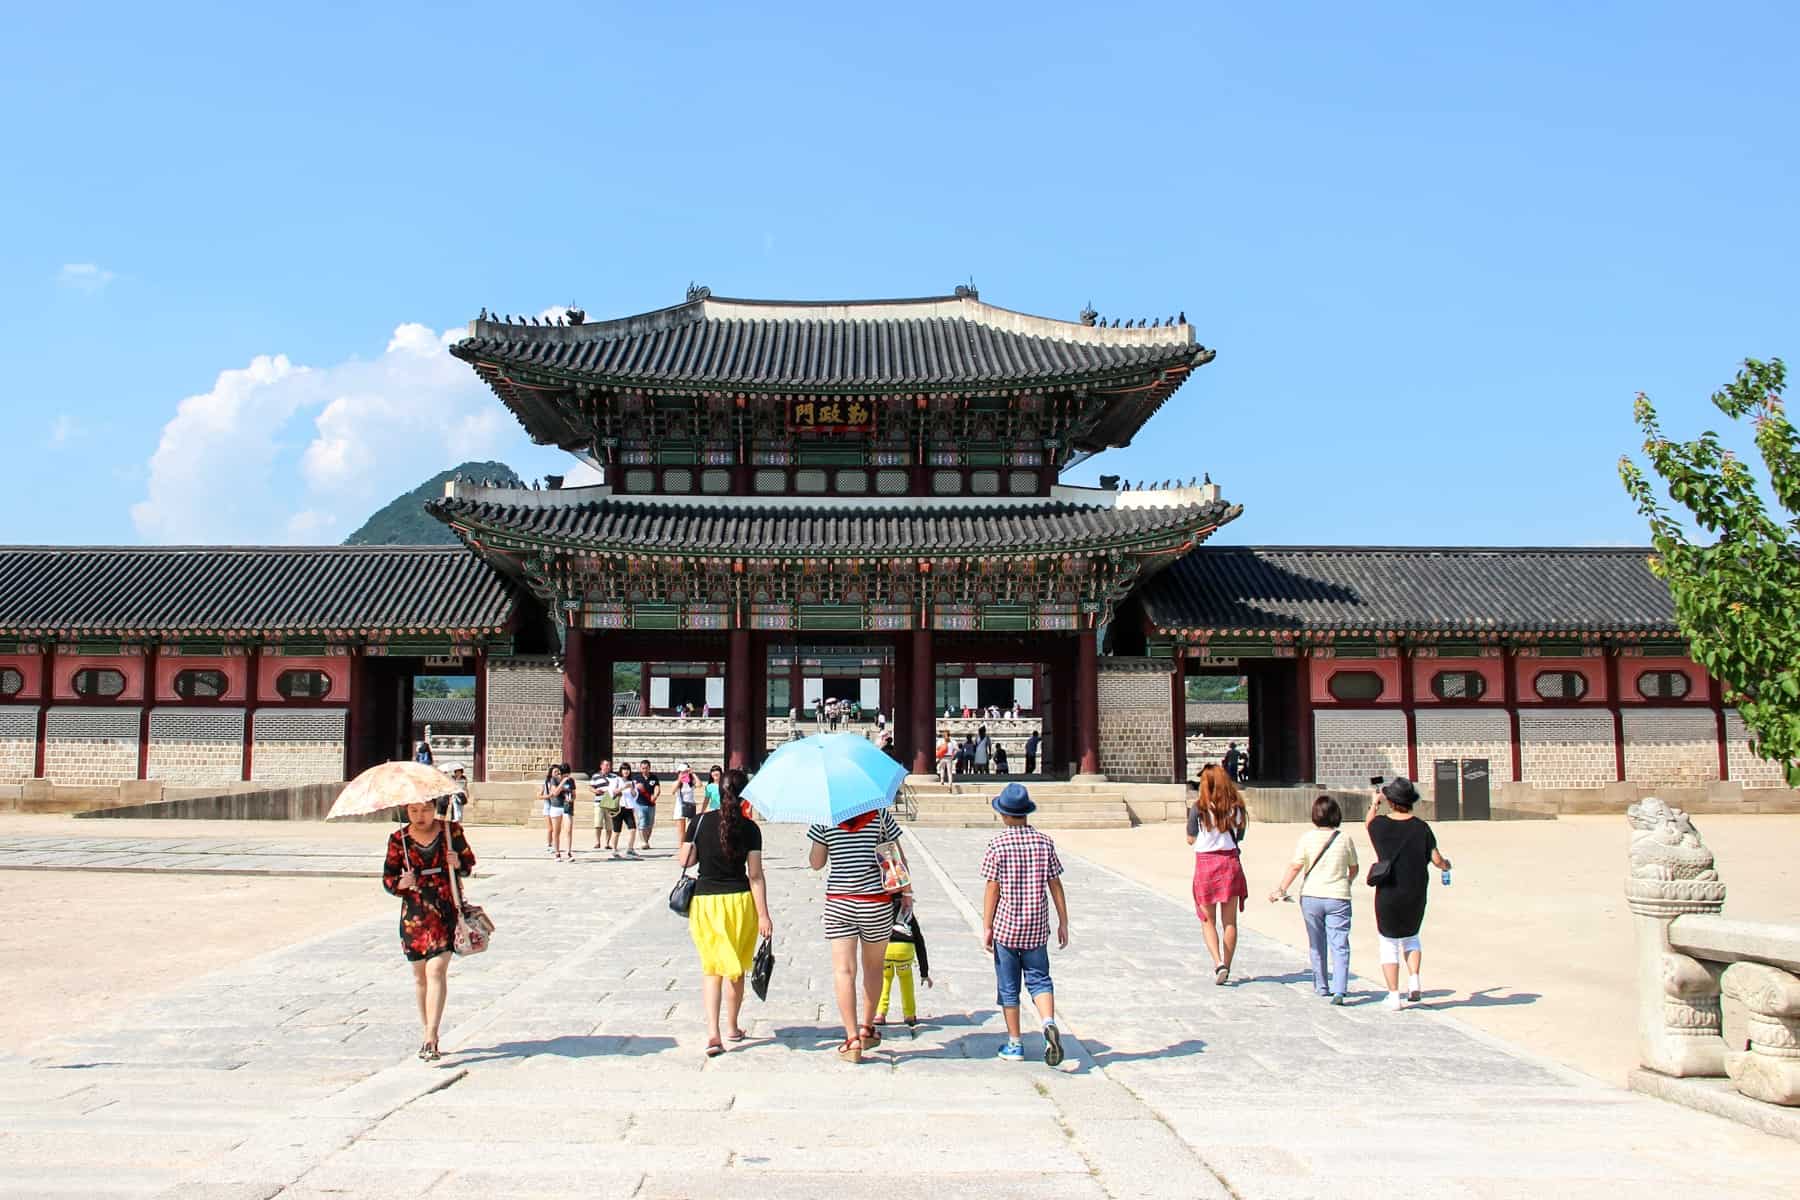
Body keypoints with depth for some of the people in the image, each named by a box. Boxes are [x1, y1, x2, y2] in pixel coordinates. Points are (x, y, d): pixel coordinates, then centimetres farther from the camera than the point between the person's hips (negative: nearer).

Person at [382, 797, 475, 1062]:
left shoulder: (452, 831, 0)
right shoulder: (398, 839, 2)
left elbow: (469, 862, 10)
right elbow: (387, 879, 5)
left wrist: (458, 864, -13)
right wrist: (400, 883, -17)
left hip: (446, 911, -2)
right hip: (414, 913, 2)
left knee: (436, 971, -13)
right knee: (420, 975, 10)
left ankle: (430, 1039, -16)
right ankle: (426, 1031, 24)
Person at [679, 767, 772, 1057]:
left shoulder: (699, 822, -5)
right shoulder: (749, 828, -7)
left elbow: (686, 861, 2)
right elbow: (755, 875, -9)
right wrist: (763, 915, -7)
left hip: (704, 900, 1)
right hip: (740, 901, 0)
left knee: (710, 968, 10)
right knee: (736, 968, 17)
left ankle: (712, 1032, -5)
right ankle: (732, 1027, 31)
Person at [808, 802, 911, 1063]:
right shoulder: (881, 814, -4)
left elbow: (816, 863, 1)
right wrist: (906, 890, 13)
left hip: (838, 903, -1)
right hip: (877, 902, 1)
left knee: (844, 971, 1)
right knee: (873, 968, 18)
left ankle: (852, 1039, -5)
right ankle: (867, 1029, 30)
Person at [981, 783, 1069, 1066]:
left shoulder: (998, 844, -10)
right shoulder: (1044, 842, -1)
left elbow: (992, 889, -9)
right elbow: (1056, 886, 2)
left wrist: (986, 928, -3)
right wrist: (1063, 922, 10)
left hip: (1006, 926, -2)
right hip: (1037, 926, 2)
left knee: (1008, 986, 9)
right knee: (1039, 979, 12)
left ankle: (1015, 1044, 16)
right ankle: (1049, 1023, -14)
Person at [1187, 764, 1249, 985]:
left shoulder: (1199, 808, -10)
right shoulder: (1235, 808, -1)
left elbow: (1191, 840, -3)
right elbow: (1240, 836, 6)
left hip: (1205, 863, -2)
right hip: (1231, 861, 2)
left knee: (1208, 921, 8)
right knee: (1229, 921, 11)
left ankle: (1218, 963, -10)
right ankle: (1226, 967, 15)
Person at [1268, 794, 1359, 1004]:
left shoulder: (1307, 838, -5)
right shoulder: (1345, 839, 0)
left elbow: (1295, 866, -11)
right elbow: (1354, 869, 12)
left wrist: (1280, 889, -6)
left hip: (1311, 896, 1)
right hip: (1338, 898, -1)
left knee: (1317, 945, 16)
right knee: (1339, 945, -3)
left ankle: (1321, 986, 27)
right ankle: (1339, 990, -17)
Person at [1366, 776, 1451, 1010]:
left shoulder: (1380, 824, -7)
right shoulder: (1421, 828, -7)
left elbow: (1369, 822, 18)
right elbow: (1437, 860, -4)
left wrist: (1374, 803, 36)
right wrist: (1445, 865, 19)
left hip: (1387, 896, -1)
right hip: (1415, 895, 1)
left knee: (1389, 944, 10)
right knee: (1410, 936, 25)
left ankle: (1394, 996, 10)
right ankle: (1413, 982, 10)